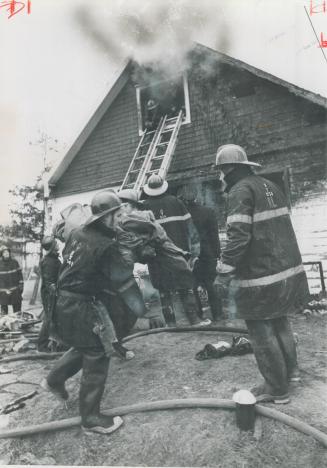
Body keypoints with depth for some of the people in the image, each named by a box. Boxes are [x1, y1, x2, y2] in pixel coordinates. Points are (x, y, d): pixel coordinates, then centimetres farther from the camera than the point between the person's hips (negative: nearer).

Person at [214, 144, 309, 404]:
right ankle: (291, 369, 39)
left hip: (260, 275, -9)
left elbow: (238, 236, -24)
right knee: (279, 320, 25)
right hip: (287, 267, 9)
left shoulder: (240, 190, -14)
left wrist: (225, 270, -19)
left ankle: (277, 389, 18)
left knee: (261, 331, 5)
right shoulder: (270, 186, 13)